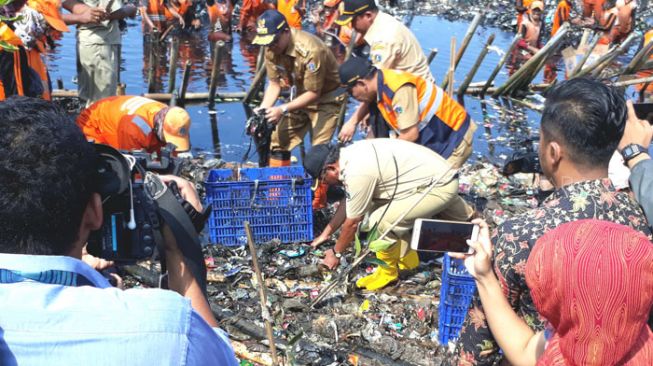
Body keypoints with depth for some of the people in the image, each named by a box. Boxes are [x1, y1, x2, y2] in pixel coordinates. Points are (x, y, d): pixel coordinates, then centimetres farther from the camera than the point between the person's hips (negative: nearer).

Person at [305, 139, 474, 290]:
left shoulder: (357, 173, -25)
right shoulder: (351, 154, 2)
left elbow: (352, 222, -13)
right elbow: (348, 201, 16)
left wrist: (336, 253, 2)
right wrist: (327, 232, 22)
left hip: (440, 186, -10)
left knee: (381, 220, -19)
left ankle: (388, 271, 2)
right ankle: (406, 257, 34)